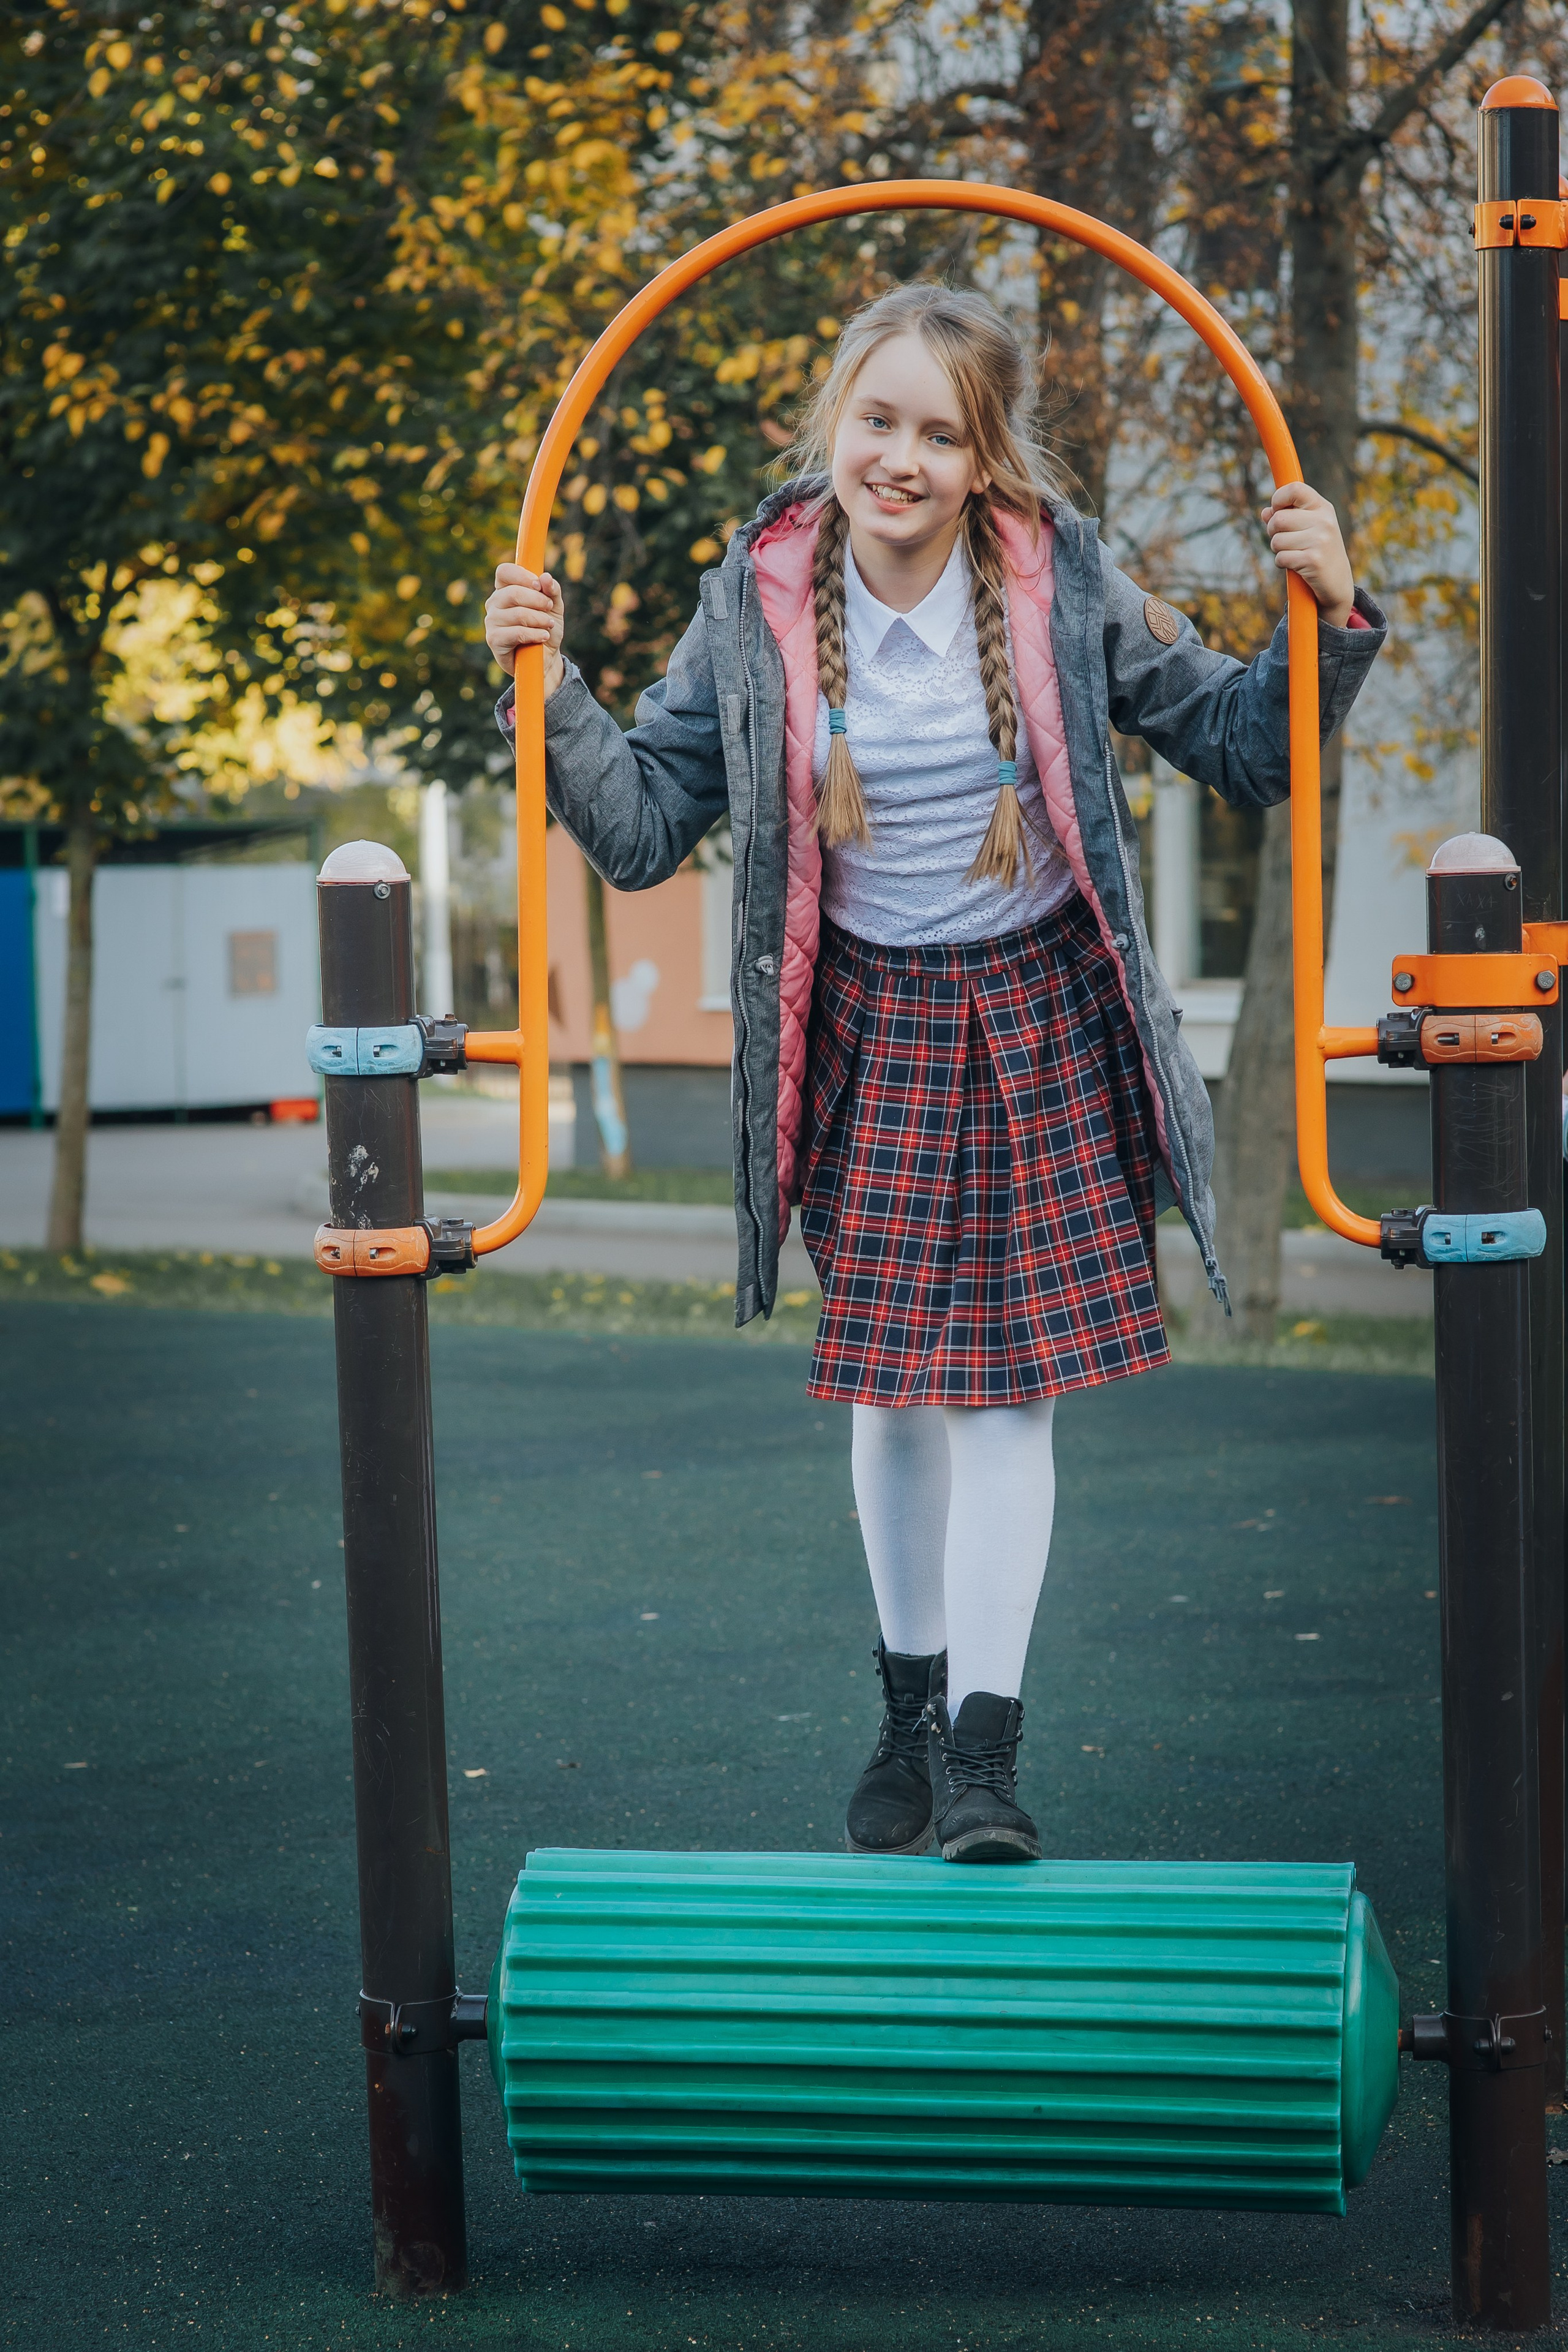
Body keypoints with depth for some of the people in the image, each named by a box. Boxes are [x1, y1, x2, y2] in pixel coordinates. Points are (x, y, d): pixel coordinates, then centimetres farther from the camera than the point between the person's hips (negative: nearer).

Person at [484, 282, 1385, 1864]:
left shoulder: (1061, 587, -9)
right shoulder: (756, 604, -7)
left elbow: (1242, 749, -1)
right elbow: (643, 829, -3)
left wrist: (1328, 619, -16)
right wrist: (552, 693, -15)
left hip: (1039, 1021, -2)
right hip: (865, 1027, 2)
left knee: (1000, 1378, -5)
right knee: (889, 1378, 10)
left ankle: (983, 1746, -1)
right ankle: (911, 1706, 29)